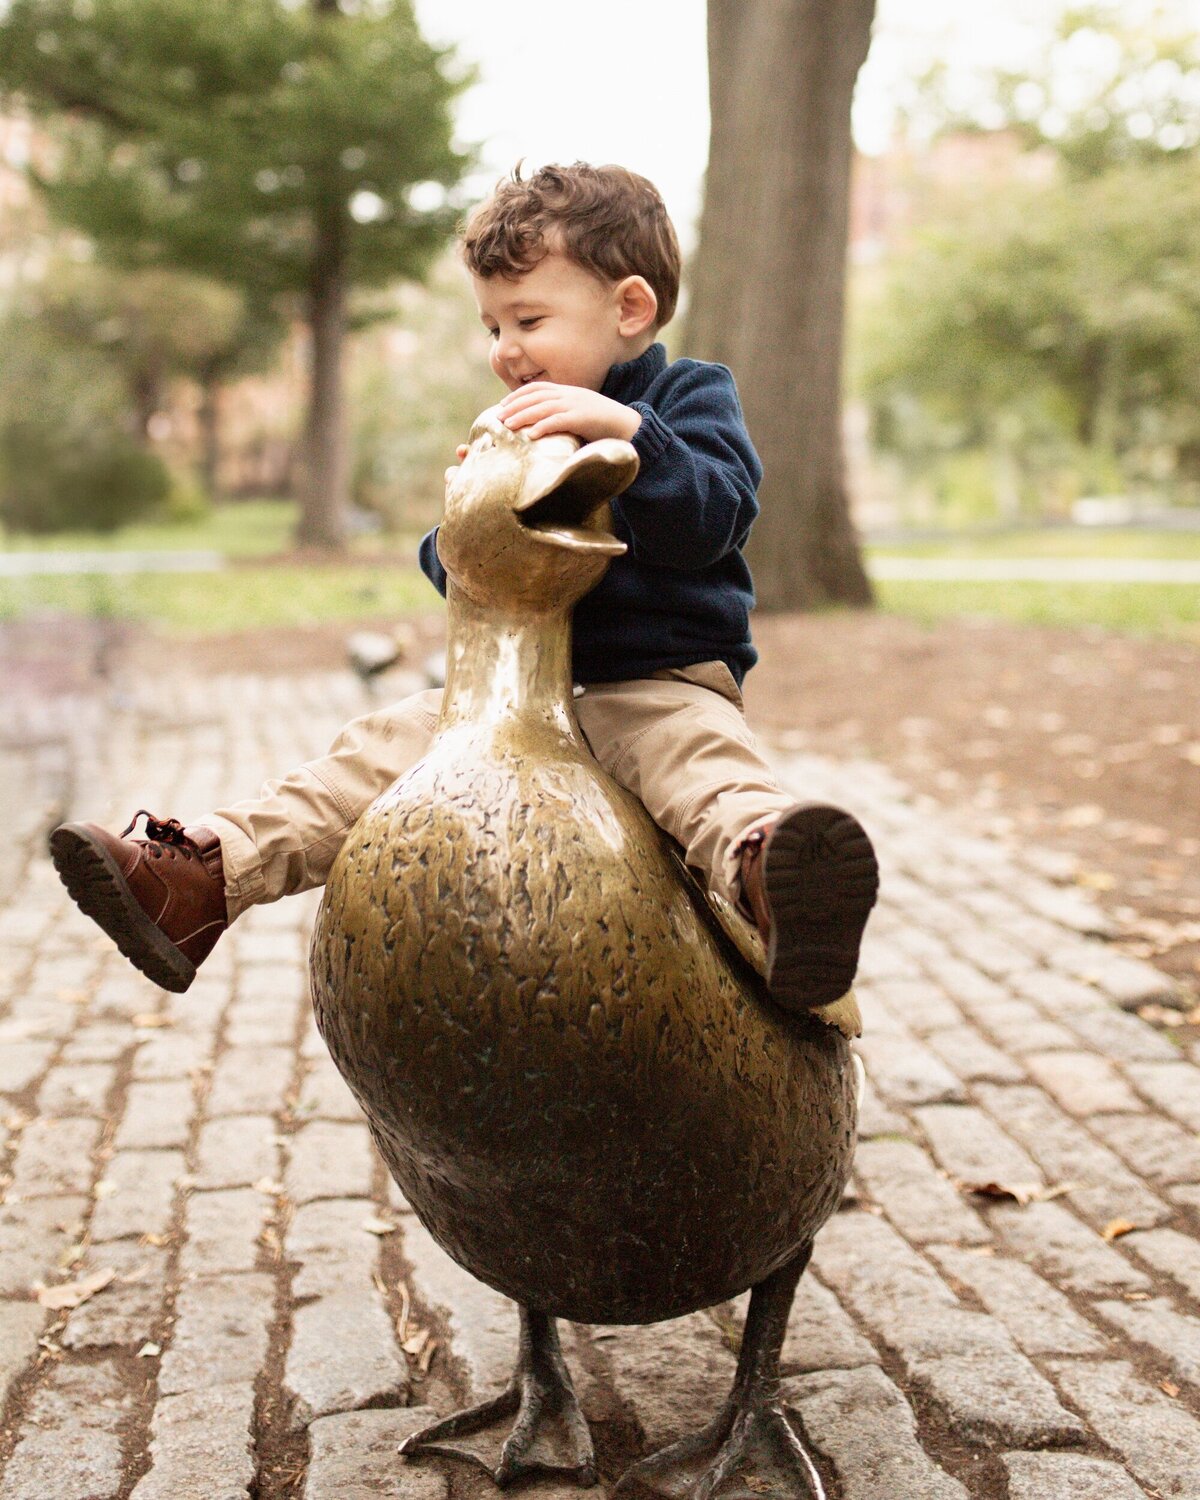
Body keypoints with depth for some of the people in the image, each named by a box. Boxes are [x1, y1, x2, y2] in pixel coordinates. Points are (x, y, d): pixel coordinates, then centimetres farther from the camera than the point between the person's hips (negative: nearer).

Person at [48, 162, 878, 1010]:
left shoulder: (689, 396, 3)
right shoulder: (519, 429, 21)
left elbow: (712, 519, -17)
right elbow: (461, 579, 19)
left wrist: (625, 429, -29)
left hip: (659, 683, -6)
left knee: (696, 747, -37)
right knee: (387, 743, -9)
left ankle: (768, 878, -68)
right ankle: (206, 880, -16)